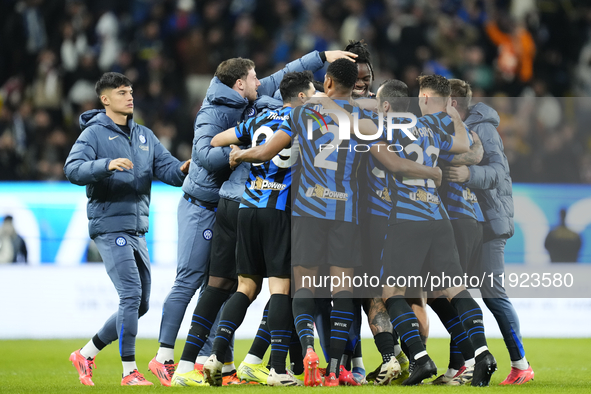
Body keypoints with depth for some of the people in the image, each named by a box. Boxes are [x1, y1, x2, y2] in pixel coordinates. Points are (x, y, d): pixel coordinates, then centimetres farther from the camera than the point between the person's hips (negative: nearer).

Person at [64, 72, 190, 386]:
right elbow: (73, 169, -18)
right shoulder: (94, 134, -4)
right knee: (131, 296, -16)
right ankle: (129, 371, -10)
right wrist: (107, 165, -34)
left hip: (137, 230, 8)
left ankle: (86, 354, 22)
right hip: (110, 227, -8)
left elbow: (167, 168, 8)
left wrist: (183, 170, -14)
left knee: (140, 304, 10)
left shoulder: (145, 136, 16)